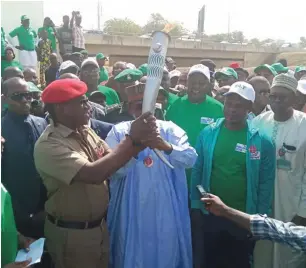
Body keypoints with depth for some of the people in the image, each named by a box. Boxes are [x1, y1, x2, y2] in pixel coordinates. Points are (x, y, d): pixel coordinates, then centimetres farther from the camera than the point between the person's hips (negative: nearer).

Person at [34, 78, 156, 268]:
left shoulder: (86, 131, 1)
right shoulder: (49, 146, -23)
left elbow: (113, 163, -1)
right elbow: (94, 174, -34)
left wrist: (140, 141, -18)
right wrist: (132, 139, -31)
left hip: (100, 224, 7)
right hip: (71, 233, -7)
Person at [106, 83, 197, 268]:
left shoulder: (170, 129, 2)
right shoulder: (119, 131, 0)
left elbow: (190, 158, -13)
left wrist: (167, 147, -31)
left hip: (166, 209, 1)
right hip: (132, 209, 0)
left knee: (167, 253, 13)